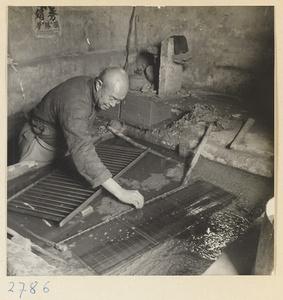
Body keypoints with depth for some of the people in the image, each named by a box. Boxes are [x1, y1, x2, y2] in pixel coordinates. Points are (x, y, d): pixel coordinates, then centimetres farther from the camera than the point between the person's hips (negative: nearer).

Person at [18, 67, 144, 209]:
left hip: (60, 142, 8)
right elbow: (83, 153, -51)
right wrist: (120, 192, -53)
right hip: (40, 143, -8)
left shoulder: (90, 86, -12)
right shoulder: (74, 103, -41)